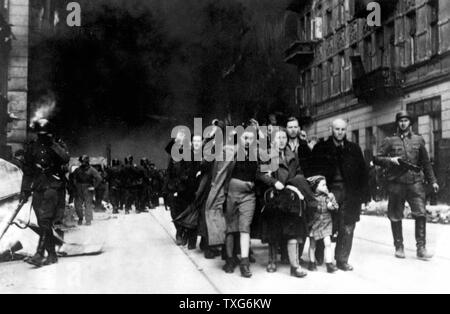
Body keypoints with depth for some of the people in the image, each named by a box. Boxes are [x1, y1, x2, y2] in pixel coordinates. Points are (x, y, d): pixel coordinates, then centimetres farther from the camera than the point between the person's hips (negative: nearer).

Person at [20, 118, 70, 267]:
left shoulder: (58, 144, 3)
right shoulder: (32, 147, 12)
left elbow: (66, 159, -17)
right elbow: (27, 171, 18)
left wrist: (53, 144, -20)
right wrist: (25, 190, 14)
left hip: (54, 187, -5)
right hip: (38, 189, 5)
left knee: (45, 220, -17)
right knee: (43, 224, 4)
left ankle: (39, 254, -20)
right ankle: (52, 255, 13)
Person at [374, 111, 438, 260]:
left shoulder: (418, 140, 13)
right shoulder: (390, 141, 8)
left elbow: (426, 162, 17)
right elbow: (377, 158, 5)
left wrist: (432, 180, 12)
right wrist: (390, 160, -12)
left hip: (415, 182, 1)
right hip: (396, 182, -1)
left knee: (421, 213, -11)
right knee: (395, 217, 4)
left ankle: (421, 248, -3)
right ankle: (399, 247, 17)